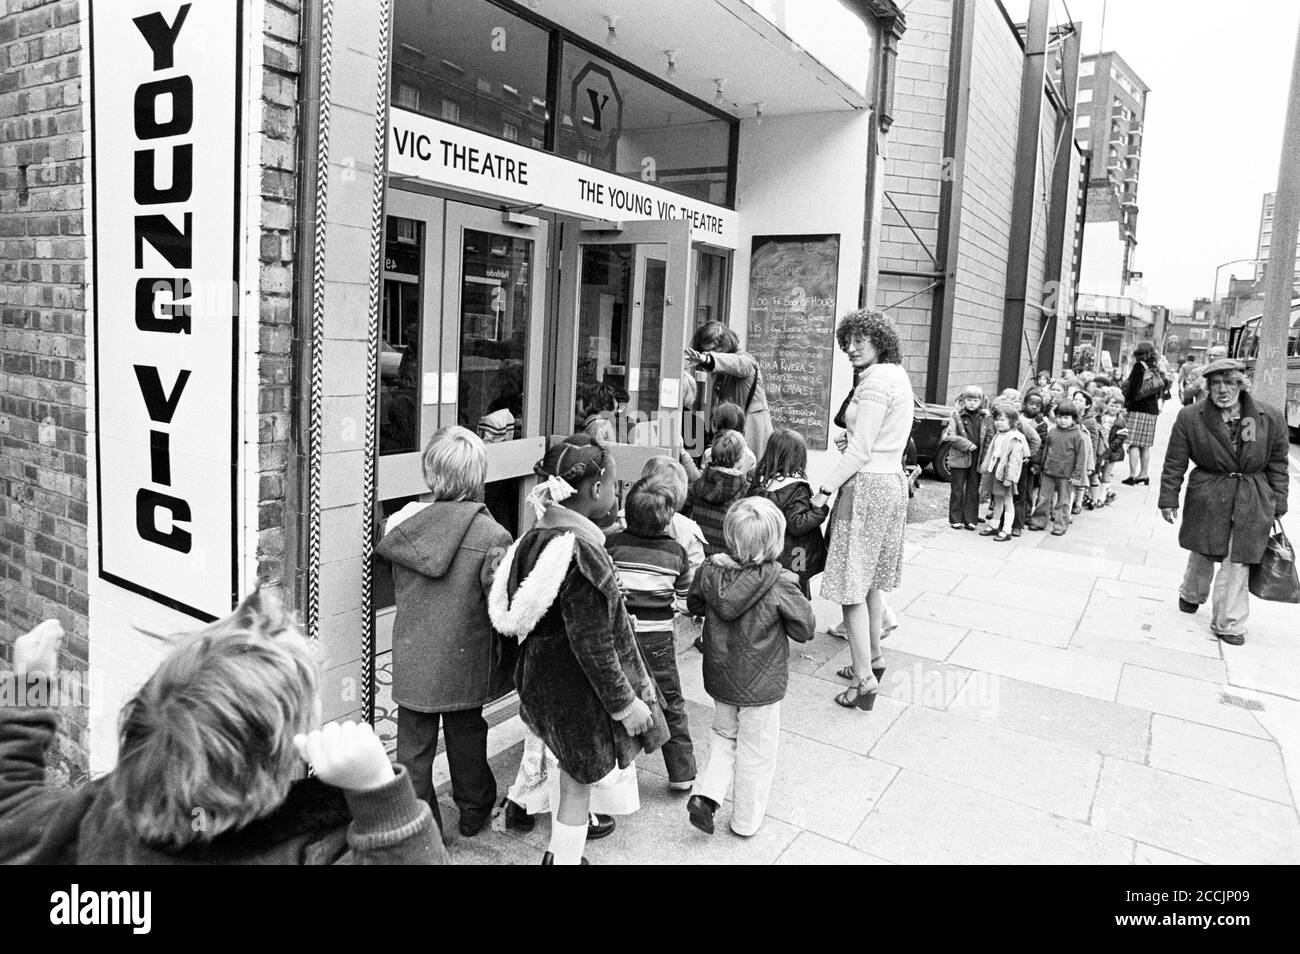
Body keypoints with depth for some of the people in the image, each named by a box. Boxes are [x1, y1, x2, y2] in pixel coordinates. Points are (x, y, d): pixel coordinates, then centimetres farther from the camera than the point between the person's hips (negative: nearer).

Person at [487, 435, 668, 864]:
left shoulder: (539, 536, 1)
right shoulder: (580, 551, -27)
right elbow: (592, 644, -25)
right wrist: (625, 702, -14)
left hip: (544, 677, 9)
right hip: (577, 688, -9)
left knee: (571, 776, 26)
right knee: (578, 785, 11)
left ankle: (559, 851, 44)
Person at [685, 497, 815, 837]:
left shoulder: (710, 571, -12)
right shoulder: (781, 584, -24)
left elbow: (694, 604, 6)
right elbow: (805, 629, -12)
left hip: (719, 678, 4)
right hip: (761, 685, -4)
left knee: (723, 735, 27)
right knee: (756, 751, 15)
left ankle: (705, 793, 13)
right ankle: (746, 820, 30)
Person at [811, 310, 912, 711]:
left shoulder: (876, 380, -15)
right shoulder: (898, 376, 15)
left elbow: (860, 451, -19)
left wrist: (825, 489, -14)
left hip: (868, 486, -10)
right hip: (893, 481, 10)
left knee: (852, 586, -5)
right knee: (872, 581, 20)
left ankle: (865, 679, -3)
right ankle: (872, 657, 32)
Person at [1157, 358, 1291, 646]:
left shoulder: (1271, 418, -3)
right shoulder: (1190, 417, -7)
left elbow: (1278, 464, 5)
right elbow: (1174, 463, -2)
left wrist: (1278, 504, 6)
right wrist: (1168, 499, -3)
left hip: (1252, 503, 1)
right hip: (1207, 499, 0)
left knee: (1237, 562, 0)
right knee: (1202, 554, 14)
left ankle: (1228, 624, 11)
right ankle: (1191, 595, 42)